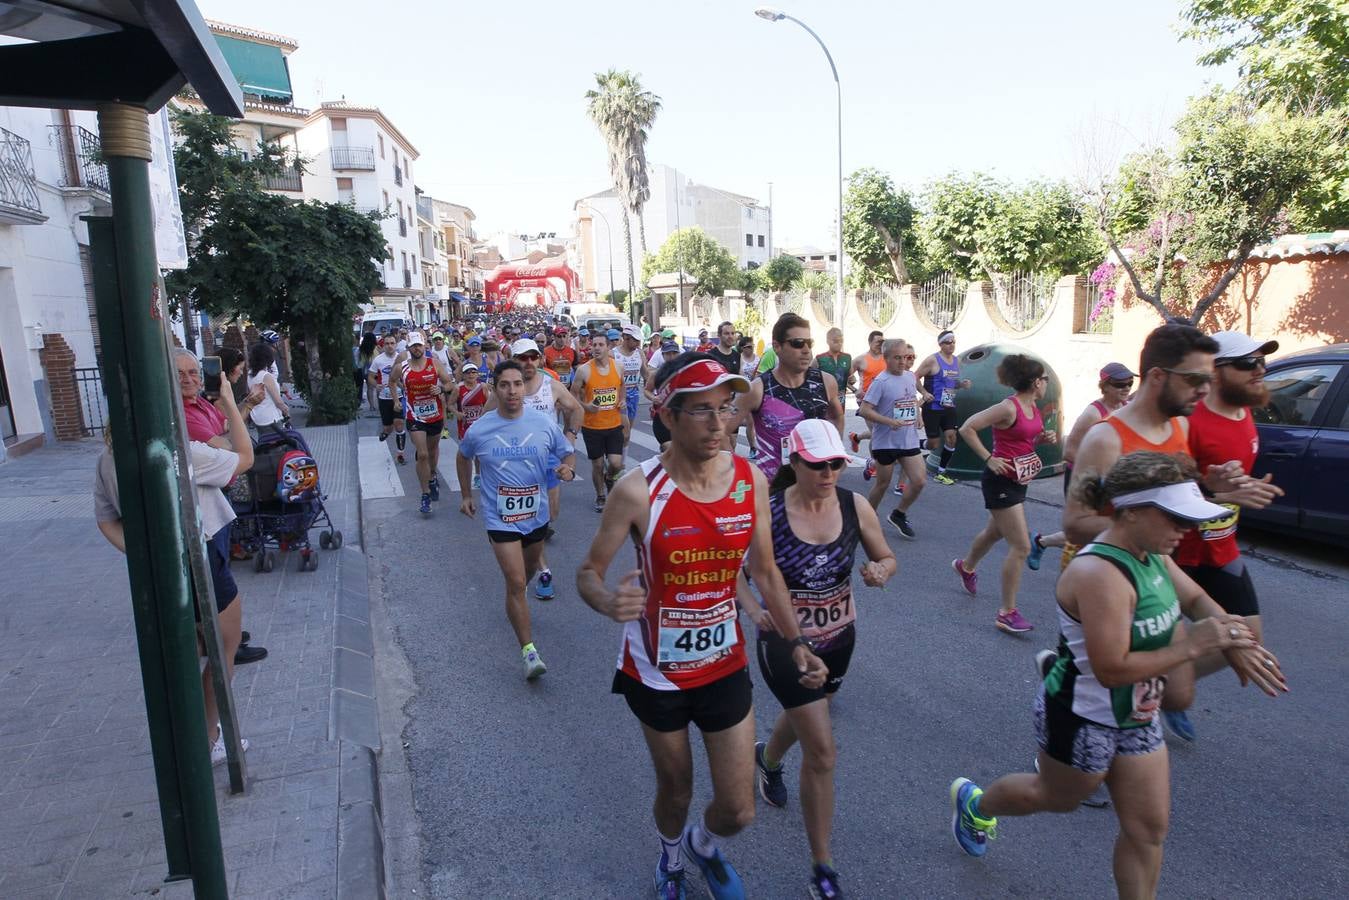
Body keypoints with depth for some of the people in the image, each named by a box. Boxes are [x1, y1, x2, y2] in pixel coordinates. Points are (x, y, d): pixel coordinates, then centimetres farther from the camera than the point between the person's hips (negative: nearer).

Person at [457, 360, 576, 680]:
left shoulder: (545, 424, -10)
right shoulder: (479, 430, -10)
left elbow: (568, 453, 3)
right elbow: (463, 458, 11)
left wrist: (568, 469, -20)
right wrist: (466, 495, 13)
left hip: (536, 513, 3)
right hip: (500, 518, -3)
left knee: (528, 570, 26)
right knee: (515, 581, -11)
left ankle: (515, 604, 59)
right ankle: (529, 650, -2)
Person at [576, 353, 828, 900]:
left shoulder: (751, 480, -10)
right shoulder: (638, 492, -22)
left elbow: (765, 572, 3)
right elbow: (588, 573, -14)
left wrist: (796, 642, -5)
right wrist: (609, 601, -36)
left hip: (725, 666, 3)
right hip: (655, 672, -2)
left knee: (738, 811, 10)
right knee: (675, 790, 19)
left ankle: (703, 844, 48)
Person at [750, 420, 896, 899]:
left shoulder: (855, 506, -12)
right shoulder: (768, 512, -22)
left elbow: (888, 558, 1)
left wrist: (881, 572, -22)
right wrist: (756, 612, -33)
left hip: (839, 638, 5)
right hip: (785, 641, -5)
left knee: (803, 715, 29)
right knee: (822, 750, -4)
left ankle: (768, 759, 66)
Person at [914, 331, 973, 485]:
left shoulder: (956, 361, 10)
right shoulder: (932, 360, -12)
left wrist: (962, 384, 1)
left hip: (949, 407, 6)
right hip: (933, 407, -6)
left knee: (951, 437, -4)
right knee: (934, 444, -3)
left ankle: (940, 473, 8)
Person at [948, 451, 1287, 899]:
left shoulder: (1152, 554, -5)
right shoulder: (1101, 575, -34)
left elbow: (1195, 599, 11)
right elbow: (1111, 669, -34)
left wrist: (1235, 641, -8)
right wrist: (1192, 646, -30)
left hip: (1134, 717, 8)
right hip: (1082, 721, -8)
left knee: (1148, 827, 15)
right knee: (1056, 798, 20)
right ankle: (974, 802, 48)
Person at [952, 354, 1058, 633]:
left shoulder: (1033, 407, 6)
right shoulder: (1008, 407, -21)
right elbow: (967, 428, -23)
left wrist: (1045, 438, 0)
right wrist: (989, 458, -22)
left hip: (1018, 481, 10)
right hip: (1001, 480, -9)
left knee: (996, 532, 27)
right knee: (1021, 546, -10)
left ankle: (966, 566, 55)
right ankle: (1007, 613, -2)